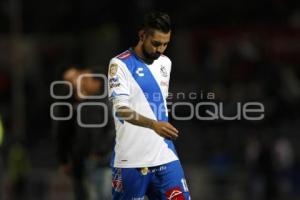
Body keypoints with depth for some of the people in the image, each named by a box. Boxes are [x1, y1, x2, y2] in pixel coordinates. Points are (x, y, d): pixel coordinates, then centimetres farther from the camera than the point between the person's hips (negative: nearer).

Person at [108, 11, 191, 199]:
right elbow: (121, 110, -20)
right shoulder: (120, 64, -9)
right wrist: (153, 125, -34)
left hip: (165, 156, 6)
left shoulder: (165, 63, 13)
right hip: (131, 160, -6)